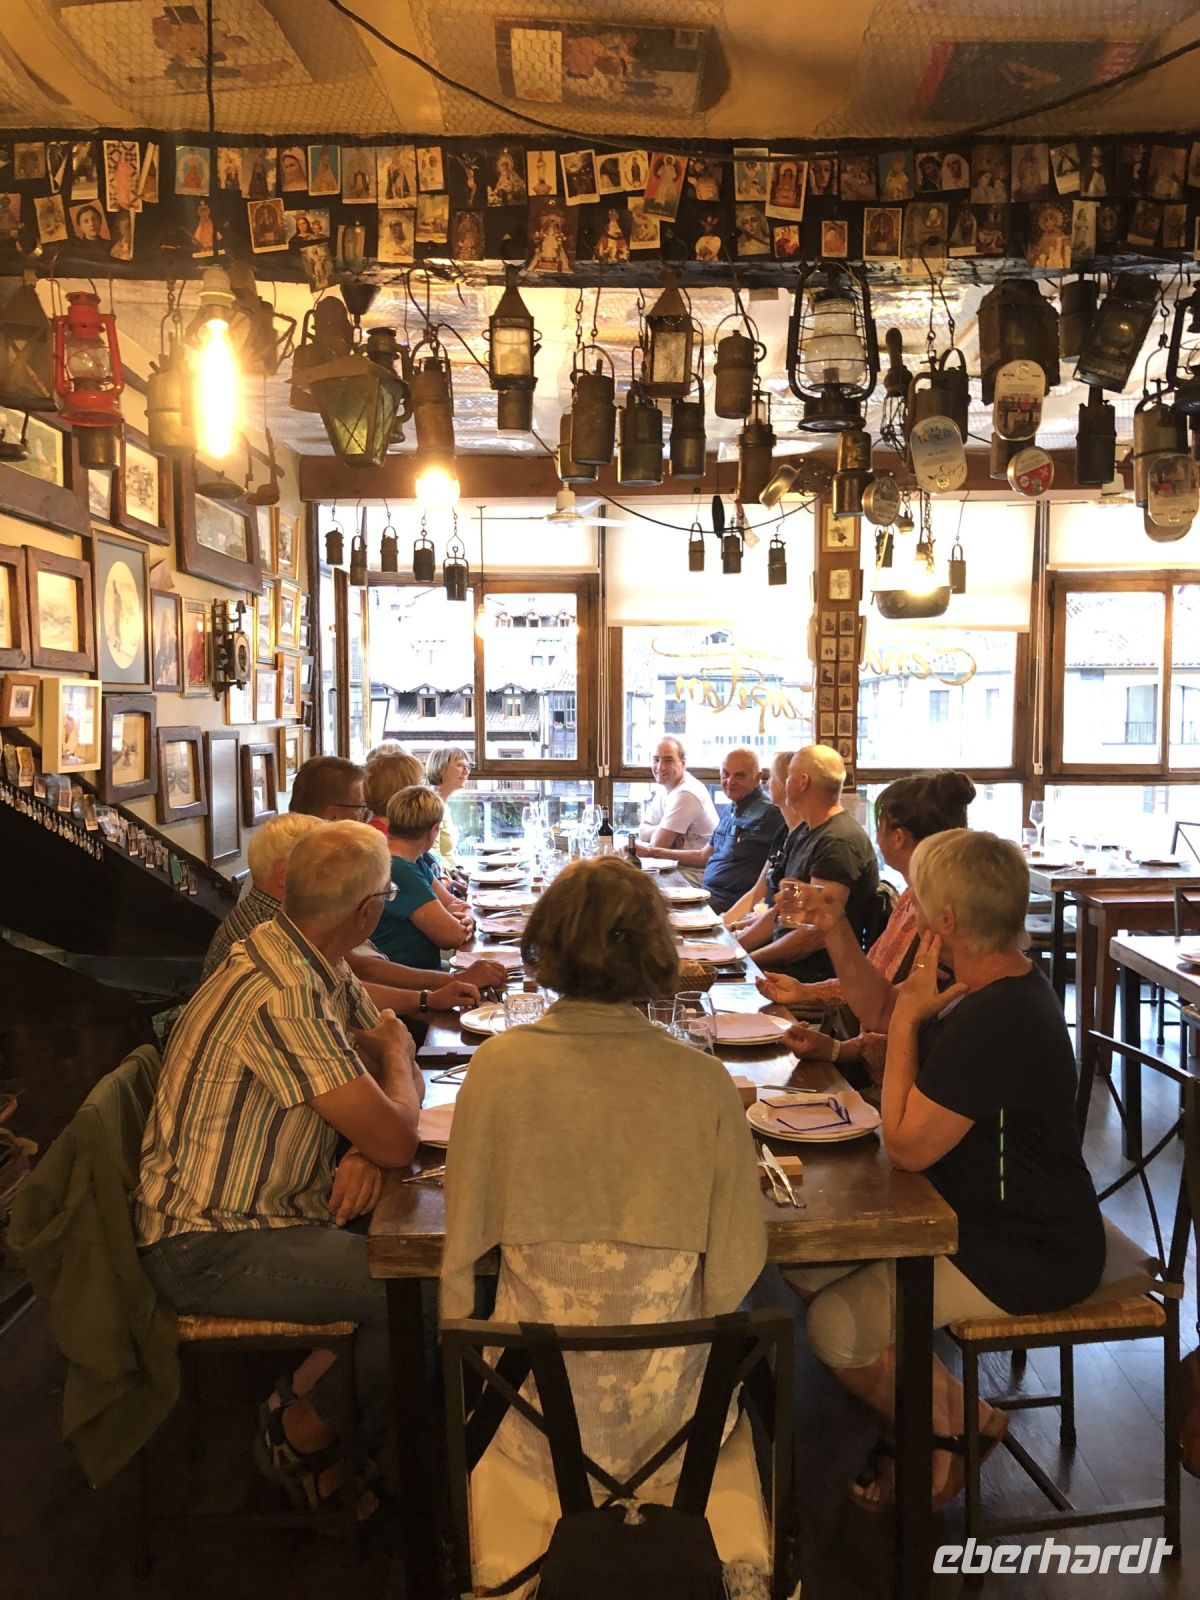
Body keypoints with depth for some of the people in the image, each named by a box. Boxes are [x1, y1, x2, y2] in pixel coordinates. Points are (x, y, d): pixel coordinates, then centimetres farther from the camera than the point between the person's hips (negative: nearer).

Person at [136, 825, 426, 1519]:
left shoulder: (322, 968, 1)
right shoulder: (284, 995, -30)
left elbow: (395, 1075, 8)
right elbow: (397, 1141, -28)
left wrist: (367, 1151, -13)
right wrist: (397, 1054, -7)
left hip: (275, 1203, 9)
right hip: (209, 1245, -9)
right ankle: (304, 1431, 8)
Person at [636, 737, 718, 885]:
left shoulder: (686, 794, -21)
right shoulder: (667, 787, 9)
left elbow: (657, 845, -20)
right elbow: (643, 832, 8)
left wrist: (660, 831, 1)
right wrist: (664, 831, -11)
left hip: (699, 873, -8)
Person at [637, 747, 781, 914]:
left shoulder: (767, 814, -13)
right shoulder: (729, 810, 17)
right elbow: (704, 856, 25)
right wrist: (652, 851, 25)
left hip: (729, 902, -9)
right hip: (708, 892, 9)